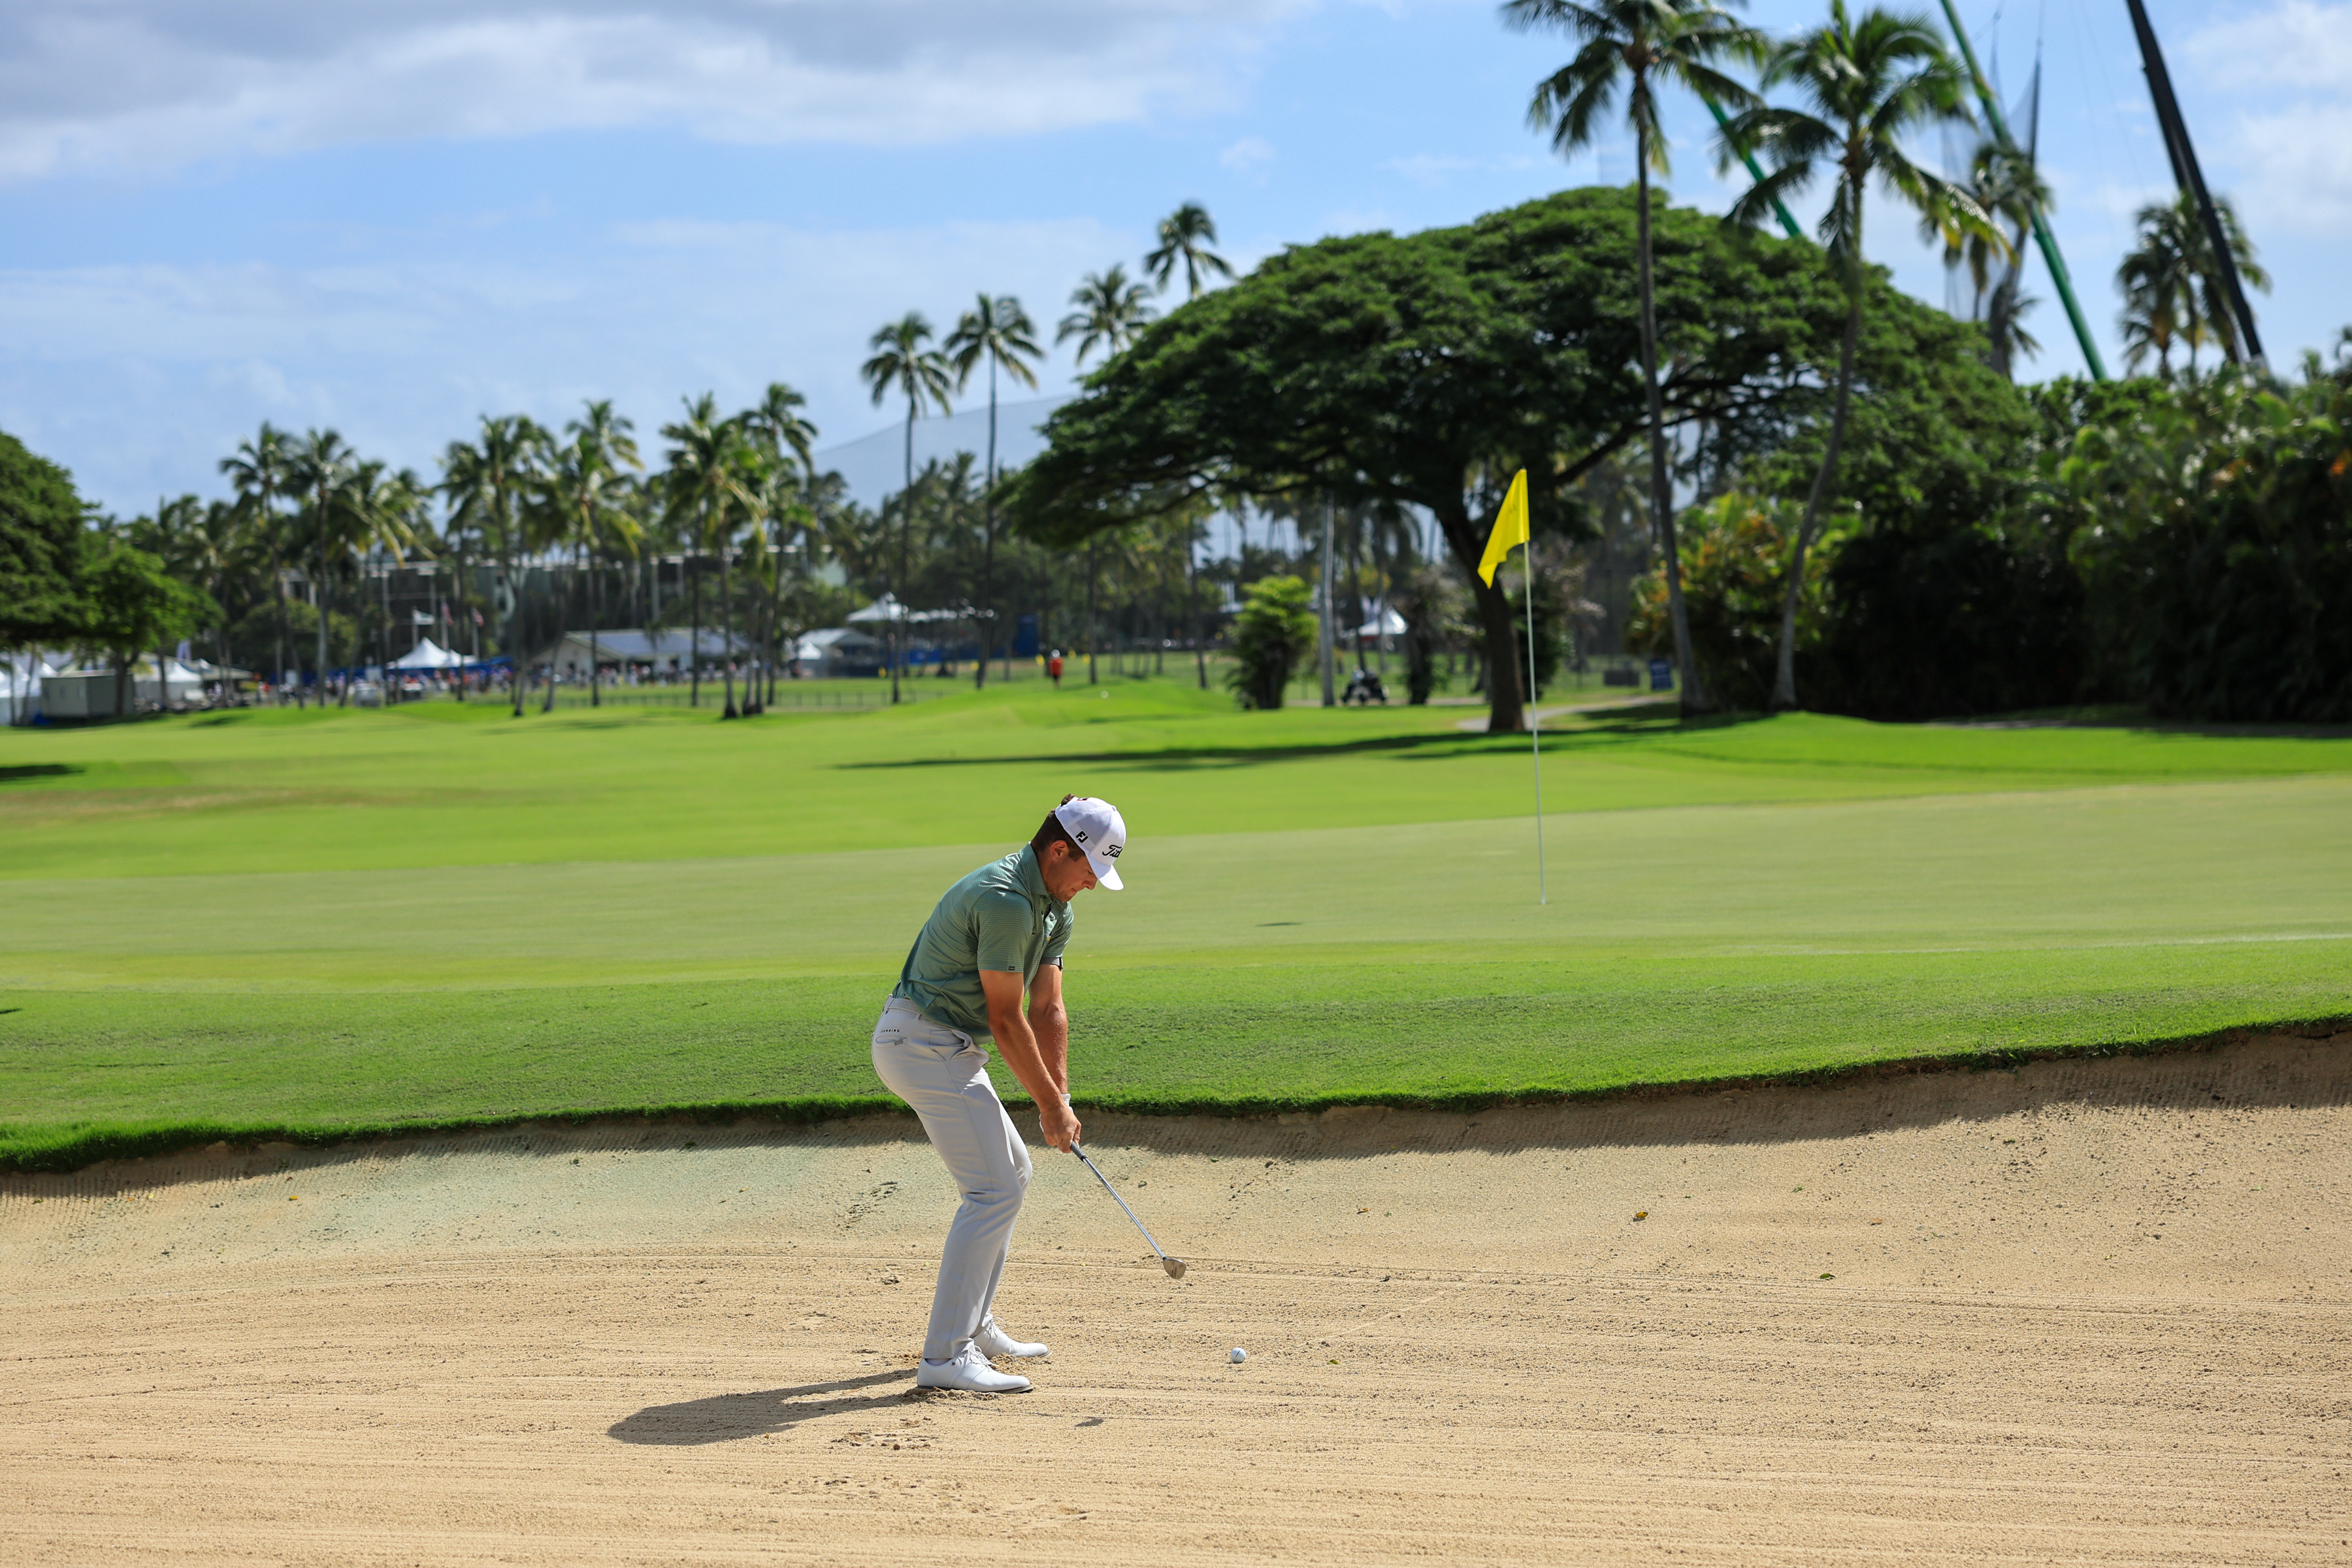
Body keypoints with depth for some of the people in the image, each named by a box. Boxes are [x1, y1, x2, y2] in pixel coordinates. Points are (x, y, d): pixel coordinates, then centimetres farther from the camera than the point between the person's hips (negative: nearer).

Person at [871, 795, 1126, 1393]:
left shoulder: (1054, 910, 10)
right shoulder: (1004, 900, -22)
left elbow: (1047, 1010, 11)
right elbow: (1006, 1018, -19)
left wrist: (1060, 1100, 3)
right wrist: (1049, 1105, -12)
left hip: (949, 1049, 11)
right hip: (927, 1044, -11)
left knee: (1011, 1172, 19)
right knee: (994, 1190, -15)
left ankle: (973, 1325, 26)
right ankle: (945, 1355, -19)